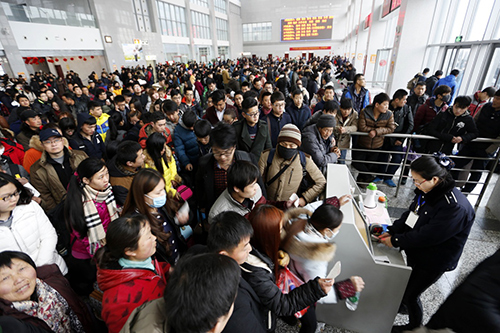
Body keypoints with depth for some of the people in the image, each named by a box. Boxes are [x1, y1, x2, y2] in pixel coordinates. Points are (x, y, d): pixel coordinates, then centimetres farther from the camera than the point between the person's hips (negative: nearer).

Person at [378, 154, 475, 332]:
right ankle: (405, 304, 55)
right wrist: (392, 231, -10)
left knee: (410, 294, 10)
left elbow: (427, 236, -29)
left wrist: (395, 241, -21)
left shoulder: (455, 207, -32)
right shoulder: (428, 191, -8)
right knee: (408, 282, 27)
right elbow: (410, 214, 0)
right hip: (416, 252, 7)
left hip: (434, 262, -7)